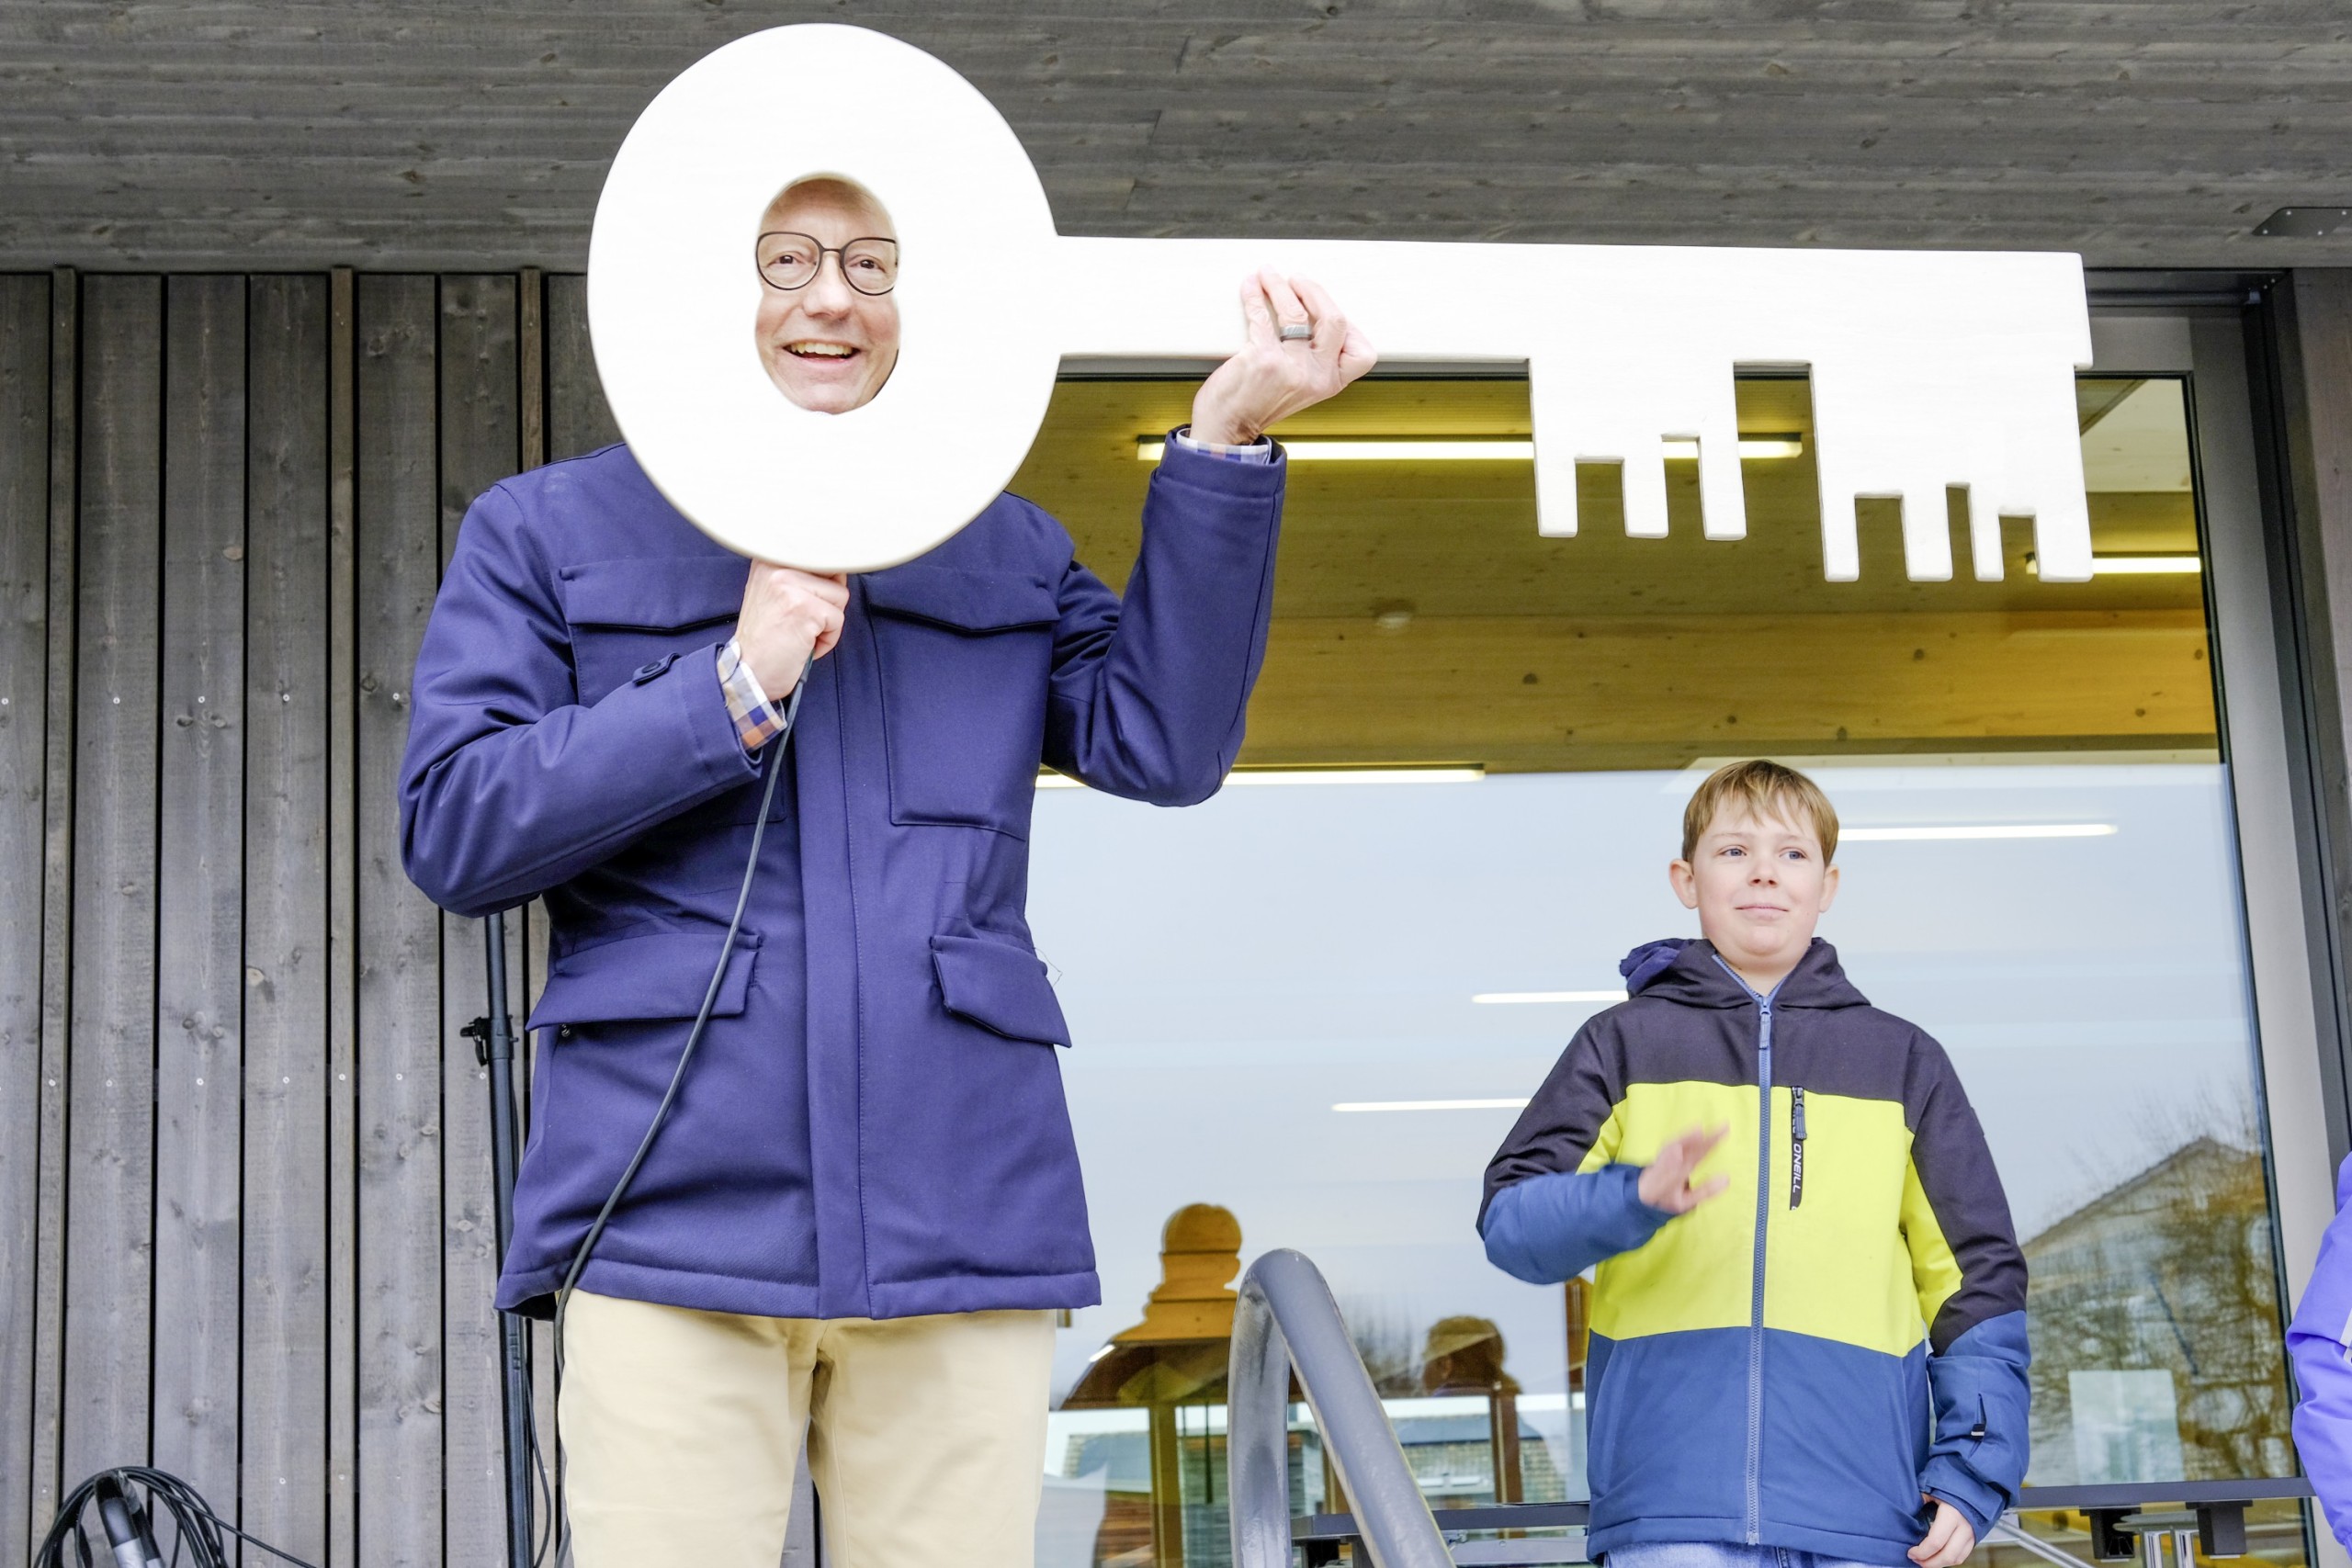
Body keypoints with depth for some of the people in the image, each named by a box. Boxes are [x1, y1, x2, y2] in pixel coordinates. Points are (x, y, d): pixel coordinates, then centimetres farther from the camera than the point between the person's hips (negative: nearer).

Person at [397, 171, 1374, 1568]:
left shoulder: (1003, 550, 21)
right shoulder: (547, 534, 14)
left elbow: (1163, 744, 4)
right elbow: (453, 830, 2)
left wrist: (1226, 443, -3)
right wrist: (733, 690, -8)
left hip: (961, 1224, 2)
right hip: (676, 1219, -2)